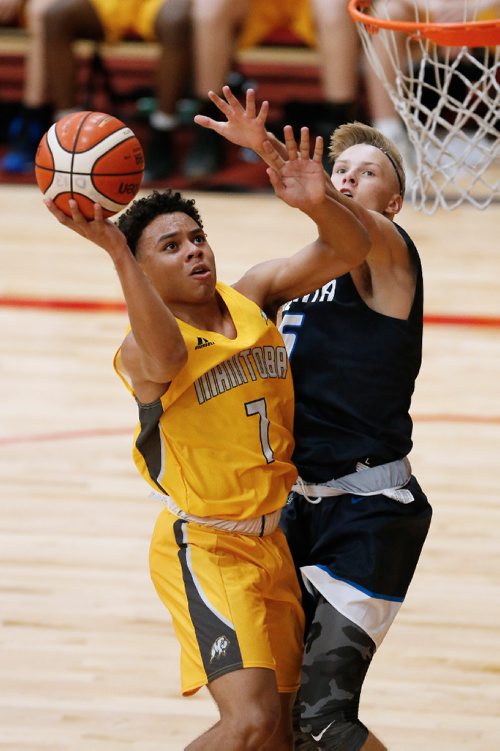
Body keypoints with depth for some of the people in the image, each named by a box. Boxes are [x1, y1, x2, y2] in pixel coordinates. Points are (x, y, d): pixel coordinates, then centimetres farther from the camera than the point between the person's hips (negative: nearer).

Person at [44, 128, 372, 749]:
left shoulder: (252, 298, 1)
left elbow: (348, 250, -5)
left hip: (276, 540, 7)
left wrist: (317, 204, -28)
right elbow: (165, 356, -43)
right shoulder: (142, 349, -17)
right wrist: (118, 254, -56)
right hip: (208, 550, -7)